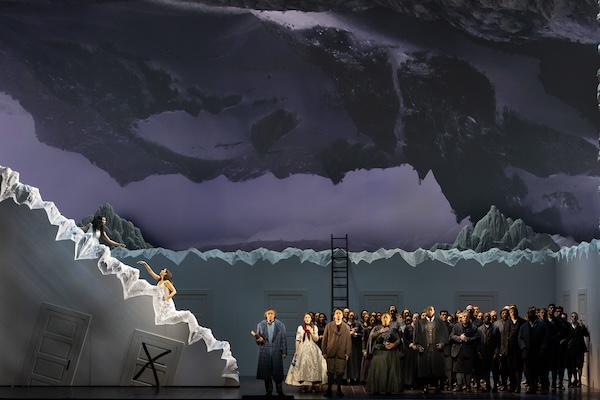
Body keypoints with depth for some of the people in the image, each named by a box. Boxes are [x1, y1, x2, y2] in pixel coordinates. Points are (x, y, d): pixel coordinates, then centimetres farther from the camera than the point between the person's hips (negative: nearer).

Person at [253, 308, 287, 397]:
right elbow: (257, 339, 13)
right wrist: (259, 339, -11)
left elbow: (283, 339, 3)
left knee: (277, 372, -3)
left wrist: (284, 352, -2)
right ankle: (269, 391, 11)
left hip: (277, 352, -1)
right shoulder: (260, 325, 9)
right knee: (266, 372, 1)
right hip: (265, 352, 1)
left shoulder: (280, 325, 5)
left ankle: (280, 391, 5)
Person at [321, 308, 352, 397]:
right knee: (330, 372, 0)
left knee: (340, 372, -1)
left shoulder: (346, 327, 12)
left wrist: (347, 353, 0)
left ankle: (339, 389, 7)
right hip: (331, 352, 0)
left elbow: (348, 340, 8)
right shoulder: (329, 326, 10)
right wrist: (324, 352, 1)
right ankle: (329, 389, 4)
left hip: (341, 353, 0)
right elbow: (324, 339, 7)